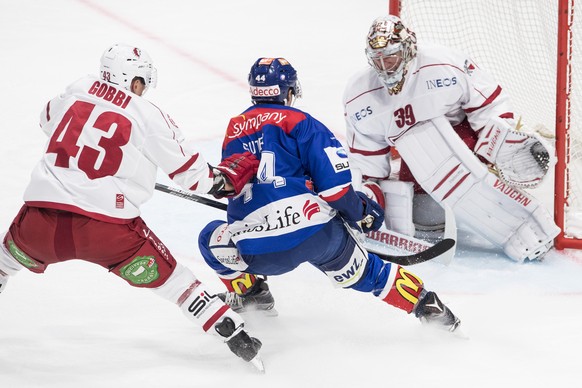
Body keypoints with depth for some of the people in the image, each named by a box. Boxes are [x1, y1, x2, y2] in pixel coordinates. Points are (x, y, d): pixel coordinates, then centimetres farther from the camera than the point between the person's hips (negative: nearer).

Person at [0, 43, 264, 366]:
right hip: (106, 228, -3)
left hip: (41, 218, 3)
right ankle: (234, 335, 10)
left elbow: (49, 121, 35)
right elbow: (192, 175, 6)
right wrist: (227, 177, 25)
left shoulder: (76, 91, 13)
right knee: (167, 277, 12)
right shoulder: (150, 117, 2)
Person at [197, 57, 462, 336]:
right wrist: (361, 213, 14)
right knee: (363, 273, 23)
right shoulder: (301, 122, 6)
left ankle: (248, 293, 24)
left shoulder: (233, 130, 19)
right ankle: (425, 304, 14)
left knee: (213, 238, 29)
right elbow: (335, 184, -3)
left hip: (260, 250, 1)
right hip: (320, 233, 0)